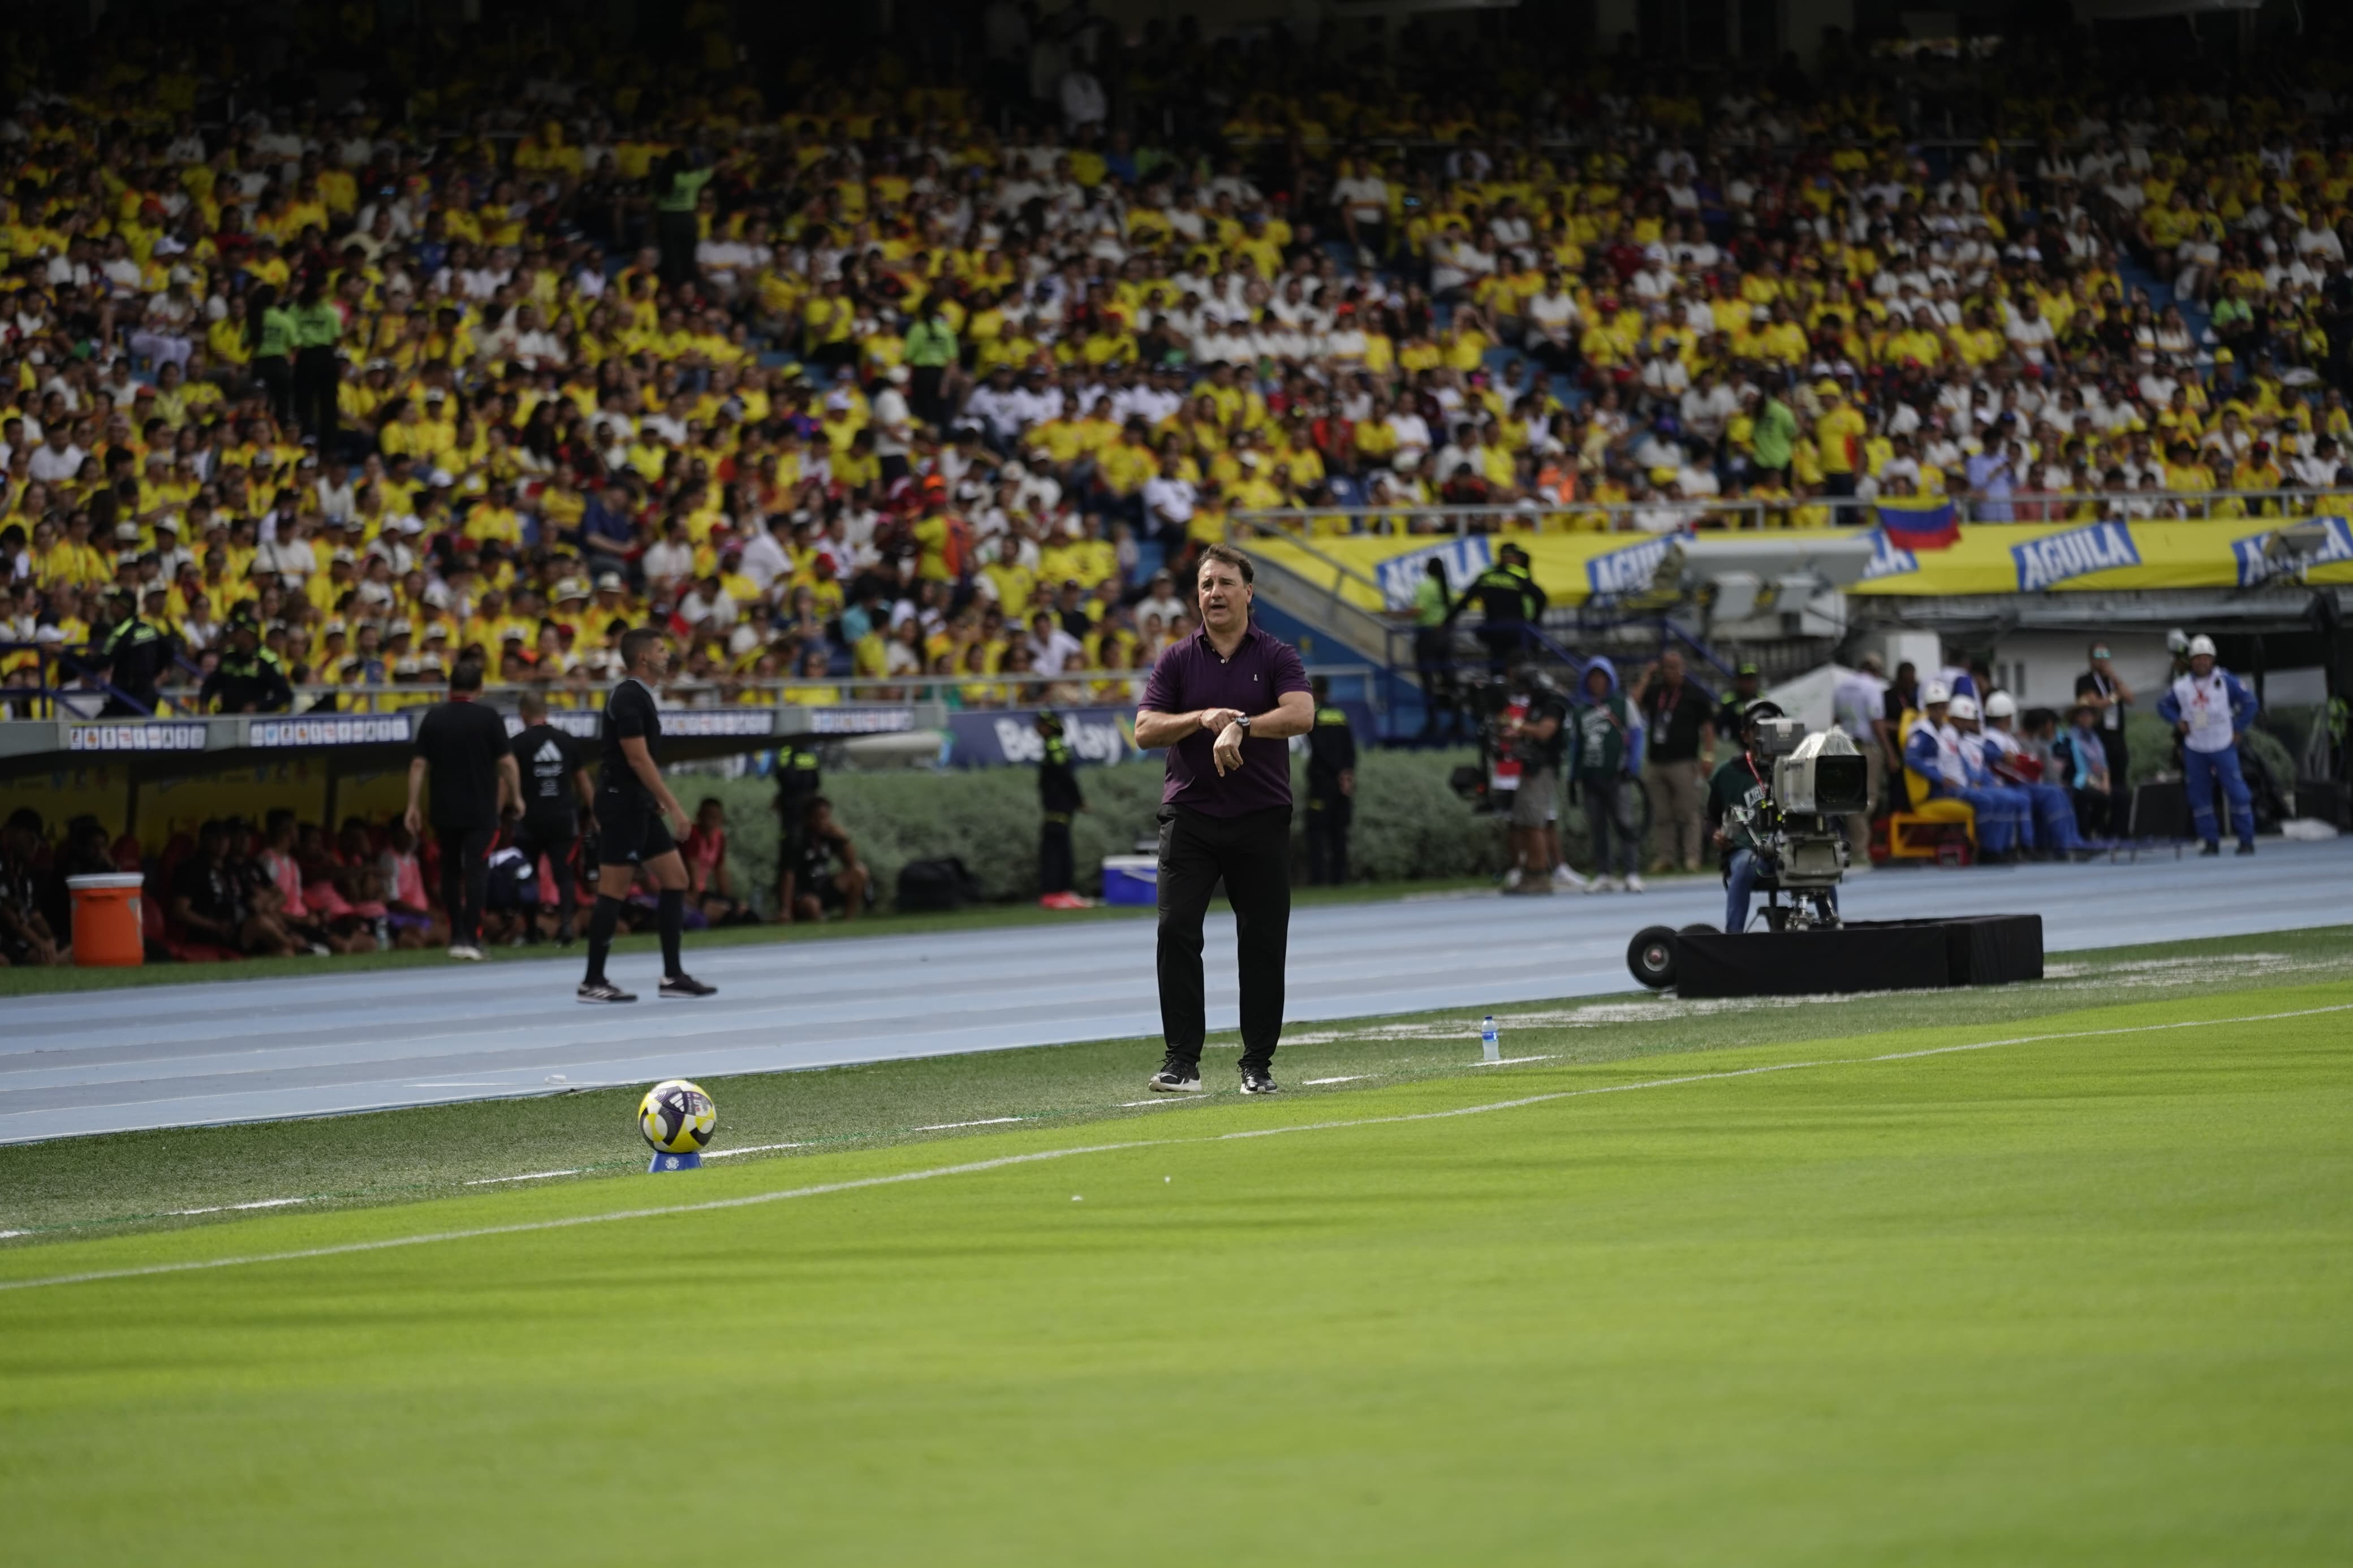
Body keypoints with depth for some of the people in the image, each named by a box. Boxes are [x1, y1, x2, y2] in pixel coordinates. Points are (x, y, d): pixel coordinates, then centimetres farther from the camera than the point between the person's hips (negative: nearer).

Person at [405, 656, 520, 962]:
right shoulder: (488, 716, -5)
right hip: (481, 810, -3)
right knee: (476, 872, -4)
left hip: (445, 811, 3)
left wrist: (414, 805, 4)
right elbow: (506, 762, -6)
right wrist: (516, 796, 5)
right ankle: (471, 939, -14)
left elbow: (419, 764, 1)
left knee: (450, 871, 15)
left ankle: (457, 937, 19)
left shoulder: (433, 718, 3)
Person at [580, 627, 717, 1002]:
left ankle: (673, 975, 10)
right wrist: (673, 806, -20)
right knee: (613, 890, -6)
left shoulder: (637, 695, 14)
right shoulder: (628, 699, -16)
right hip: (622, 803, -10)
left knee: (675, 879, 8)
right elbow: (638, 760, -21)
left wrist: (660, 802, 20)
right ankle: (593, 981, -1)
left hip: (640, 806, 10)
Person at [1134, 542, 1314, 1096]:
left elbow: (1301, 714, -14)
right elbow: (1146, 730, 1)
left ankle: (1258, 1064, 11)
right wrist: (1202, 719, -15)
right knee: (1177, 931, -12)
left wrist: (1241, 725, -27)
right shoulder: (1176, 660, 9)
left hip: (1261, 818, -1)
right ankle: (1182, 1061, -10)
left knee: (1262, 942, 1)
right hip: (1190, 816, 1)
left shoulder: (1277, 658, 3)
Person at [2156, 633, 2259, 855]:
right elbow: (2164, 705, 16)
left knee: (2237, 793, -7)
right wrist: (2178, 722, 0)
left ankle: (2246, 840, 1)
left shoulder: (2225, 680, -5)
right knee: (2199, 796, 3)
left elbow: (2249, 702, 0)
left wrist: (2238, 729, -3)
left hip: (2223, 746, -3)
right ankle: (2210, 841, 12)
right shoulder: (2181, 685, 2)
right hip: (2194, 749, 3)